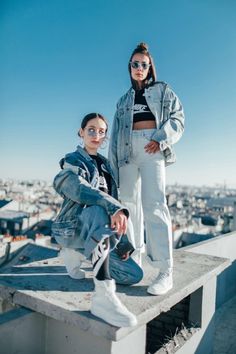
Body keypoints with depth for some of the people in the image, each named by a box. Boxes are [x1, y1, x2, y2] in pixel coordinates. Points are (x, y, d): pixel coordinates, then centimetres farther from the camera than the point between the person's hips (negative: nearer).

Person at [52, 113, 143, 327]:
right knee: (100, 210, -39)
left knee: (135, 275, -3)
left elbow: (112, 199, 16)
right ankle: (103, 295, -44)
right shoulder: (74, 160, -6)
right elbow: (76, 187, -30)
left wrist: (123, 242, 8)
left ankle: (77, 253, 11)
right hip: (73, 227, -7)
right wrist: (113, 207, -45)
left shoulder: (104, 164, 14)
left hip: (98, 234, 7)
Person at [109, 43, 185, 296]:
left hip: (152, 149, -5)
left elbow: (177, 118, 4)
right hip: (128, 149, 5)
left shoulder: (163, 90, 16)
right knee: (130, 203, 4)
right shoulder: (124, 99, 25)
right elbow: (116, 133, 17)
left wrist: (161, 139, -14)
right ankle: (134, 256, 16)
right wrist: (113, 163, 7)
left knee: (153, 205, -17)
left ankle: (166, 271, -17)